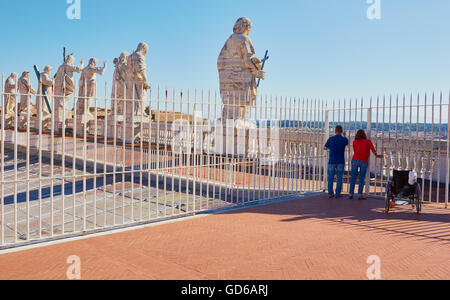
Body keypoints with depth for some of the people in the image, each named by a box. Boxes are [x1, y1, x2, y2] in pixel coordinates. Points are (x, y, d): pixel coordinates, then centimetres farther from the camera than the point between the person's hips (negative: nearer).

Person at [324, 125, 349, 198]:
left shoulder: (330, 139, -4)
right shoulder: (344, 139, -3)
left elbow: (325, 148, 10)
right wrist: (344, 136, 41)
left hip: (332, 161, 0)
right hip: (341, 162, 0)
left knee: (331, 178, 6)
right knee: (340, 178, 5)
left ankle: (331, 193, 5)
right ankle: (338, 194, 4)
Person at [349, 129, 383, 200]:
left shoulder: (355, 142, 13)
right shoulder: (368, 141, 9)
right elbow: (373, 151, 4)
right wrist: (377, 156, 22)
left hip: (355, 160, 2)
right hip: (364, 162, -1)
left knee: (353, 178, 8)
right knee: (362, 179, 4)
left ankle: (351, 194, 6)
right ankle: (360, 194, -3)